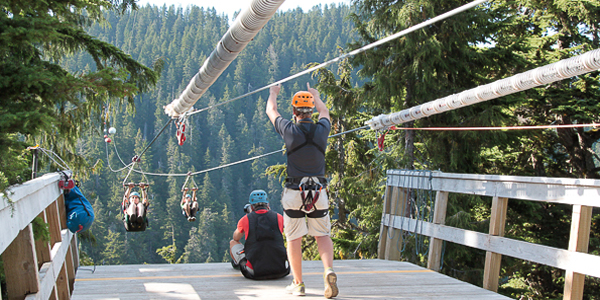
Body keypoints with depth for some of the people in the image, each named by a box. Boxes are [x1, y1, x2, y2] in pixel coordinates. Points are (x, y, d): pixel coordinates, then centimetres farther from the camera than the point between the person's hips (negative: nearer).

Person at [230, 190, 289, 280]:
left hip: (255, 273, -1)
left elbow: (236, 238, 24)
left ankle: (236, 263, 55)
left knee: (233, 243, 26)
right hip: (281, 272, 2)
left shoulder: (246, 219, 1)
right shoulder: (279, 217, 5)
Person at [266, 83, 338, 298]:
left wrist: (273, 93, 33)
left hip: (294, 193, -2)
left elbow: (271, 111, 12)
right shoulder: (321, 129, -2)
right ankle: (329, 271, -13)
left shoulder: (290, 130, -8)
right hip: (319, 192, 2)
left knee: (294, 239, 7)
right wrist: (315, 95, 43)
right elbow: (324, 111, 24)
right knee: (323, 235, 10)